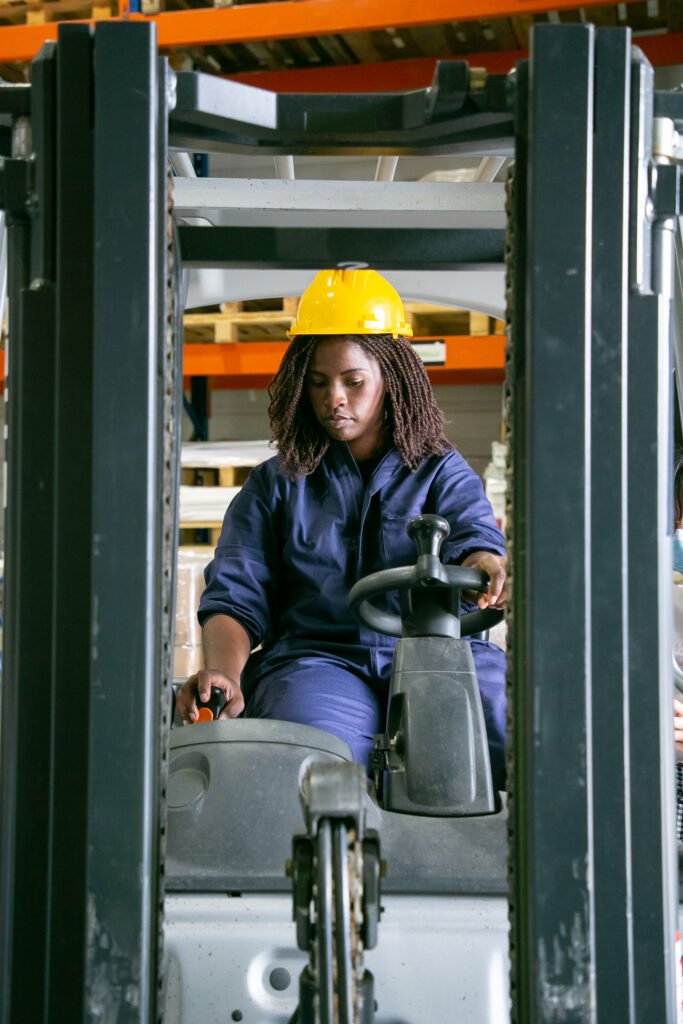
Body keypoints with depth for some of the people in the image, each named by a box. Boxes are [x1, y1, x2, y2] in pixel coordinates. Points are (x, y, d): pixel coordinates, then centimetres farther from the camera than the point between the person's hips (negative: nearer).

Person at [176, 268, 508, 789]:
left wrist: (487, 569, -28)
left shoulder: (443, 473, 20)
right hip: (317, 658, 0)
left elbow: (473, 541, 0)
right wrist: (224, 674, -14)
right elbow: (234, 598, 10)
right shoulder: (273, 487, 21)